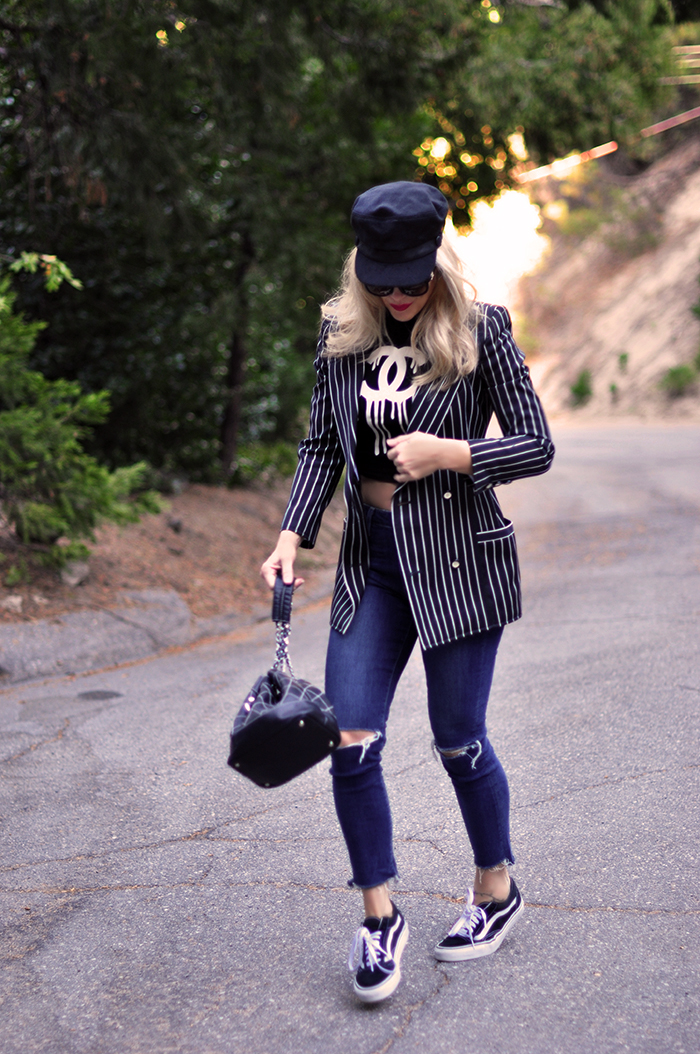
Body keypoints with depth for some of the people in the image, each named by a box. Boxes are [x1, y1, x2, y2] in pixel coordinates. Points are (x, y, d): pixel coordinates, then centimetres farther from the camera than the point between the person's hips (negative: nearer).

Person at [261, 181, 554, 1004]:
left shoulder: (479, 331, -7)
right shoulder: (340, 333, 5)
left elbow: (537, 446, -5)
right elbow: (323, 446, 9)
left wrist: (447, 453, -18)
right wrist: (292, 536, -3)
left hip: (459, 561, -4)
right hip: (371, 561, 4)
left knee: (458, 740, 5)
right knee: (350, 740, -1)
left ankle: (497, 890, 31)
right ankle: (379, 916, 17)